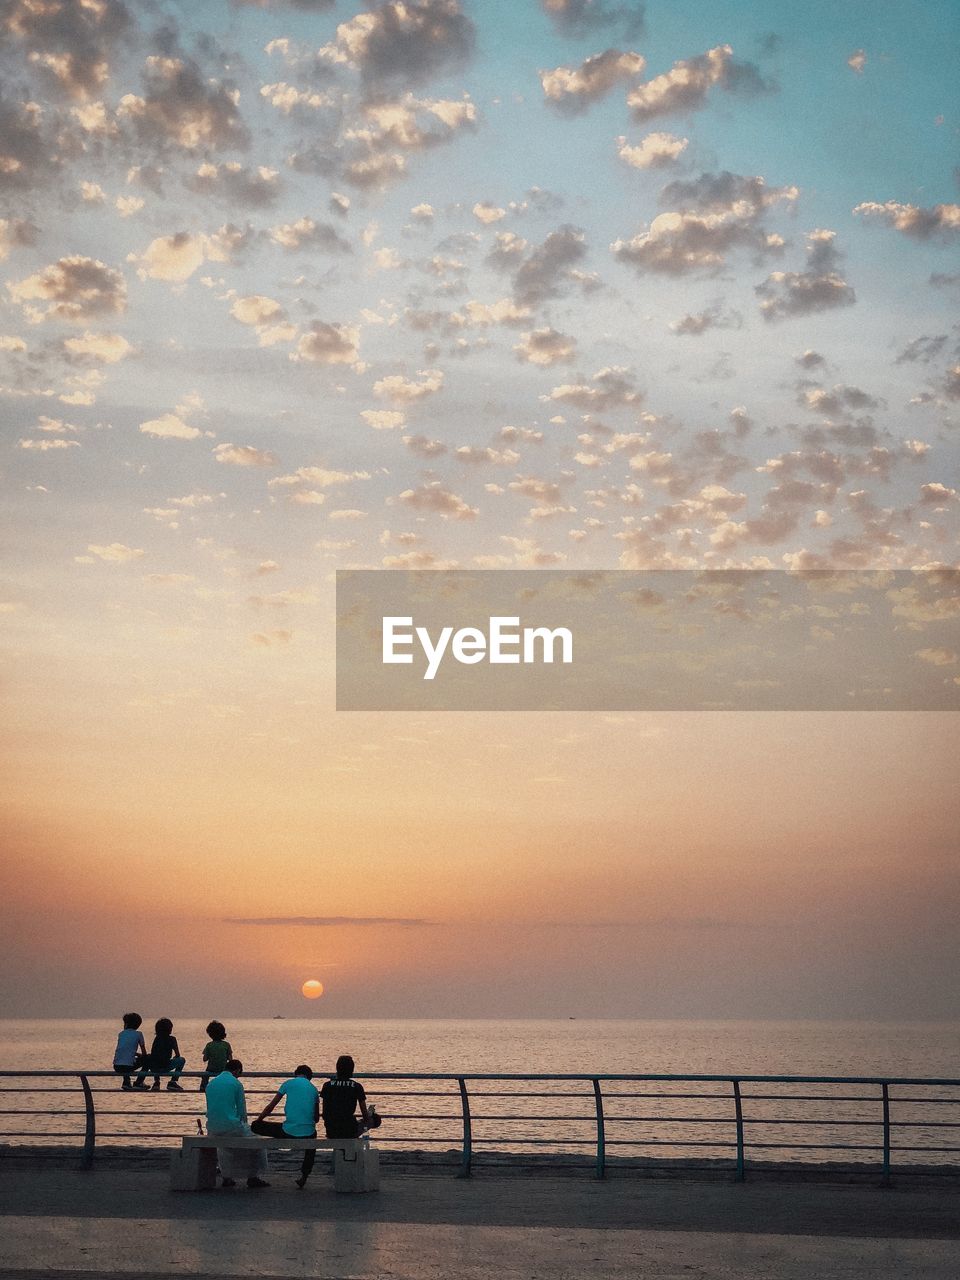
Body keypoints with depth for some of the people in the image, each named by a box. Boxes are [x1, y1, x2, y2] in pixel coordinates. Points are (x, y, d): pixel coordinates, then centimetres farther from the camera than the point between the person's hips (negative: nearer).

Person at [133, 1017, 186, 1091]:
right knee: (182, 1060, 20)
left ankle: (156, 1082, 27)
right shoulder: (172, 1039, 4)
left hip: (153, 1068, 5)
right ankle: (173, 1082, 7)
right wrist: (172, 1059, 29)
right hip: (165, 1068, -4)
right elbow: (177, 1055, 5)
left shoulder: (156, 1038, 17)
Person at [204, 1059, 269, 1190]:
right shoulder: (236, 1083, -4)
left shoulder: (210, 1083, 12)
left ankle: (227, 1177, 35)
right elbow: (242, 1110, -2)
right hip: (231, 1126, -6)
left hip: (212, 1128, 6)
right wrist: (243, 1125, 17)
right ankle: (252, 1177, 16)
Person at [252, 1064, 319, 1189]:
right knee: (311, 1146, 39)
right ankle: (304, 1176, 27)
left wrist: (258, 1120, 23)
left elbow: (270, 1106, 9)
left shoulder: (288, 1084, 7)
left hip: (288, 1132, -3)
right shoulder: (313, 1089, 14)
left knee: (255, 1126, 16)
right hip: (308, 1134, 3)